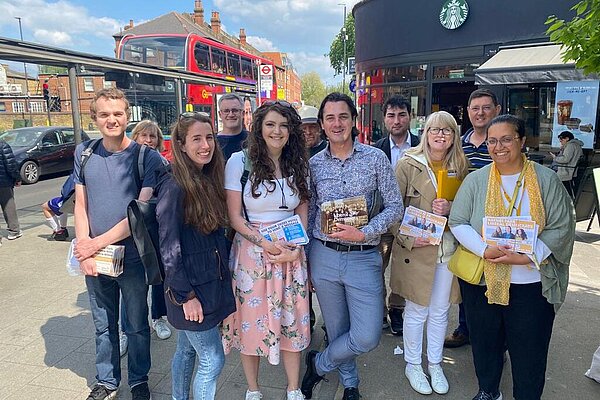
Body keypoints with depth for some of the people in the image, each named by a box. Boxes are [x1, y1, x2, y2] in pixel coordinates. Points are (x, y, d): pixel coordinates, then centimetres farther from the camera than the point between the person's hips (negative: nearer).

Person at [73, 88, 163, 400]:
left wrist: (98, 242, -15)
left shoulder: (147, 157, -11)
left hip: (133, 256, -3)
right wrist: (84, 251, -8)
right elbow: (80, 205, 3)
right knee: (103, 325, 18)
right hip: (94, 258, 3)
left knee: (137, 325, 13)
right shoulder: (84, 152, 3)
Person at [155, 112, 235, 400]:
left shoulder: (209, 180, 5)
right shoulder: (174, 185, -19)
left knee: (187, 350, 22)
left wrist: (224, 274, 9)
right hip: (191, 287, -7)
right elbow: (168, 247, -18)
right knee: (212, 361, 4)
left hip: (212, 281, 7)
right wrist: (186, 295, -16)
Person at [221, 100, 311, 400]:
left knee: (292, 321, 9)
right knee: (252, 320, 8)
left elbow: (302, 215, 7)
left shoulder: (298, 164, 5)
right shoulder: (240, 161, -5)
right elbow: (234, 216, -5)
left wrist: (295, 250, -8)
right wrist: (265, 243, -17)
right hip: (251, 250, -2)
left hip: (291, 254, 3)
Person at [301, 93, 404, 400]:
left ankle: (318, 363, 25)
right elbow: (310, 214, 8)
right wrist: (306, 259, 8)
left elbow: (395, 207, -1)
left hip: (363, 257, -1)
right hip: (324, 256, 2)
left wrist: (364, 233, -15)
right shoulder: (314, 164, 3)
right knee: (337, 329, 15)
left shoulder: (375, 158, -3)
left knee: (367, 337, -3)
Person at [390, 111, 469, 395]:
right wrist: (409, 239, -17)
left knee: (440, 312, 16)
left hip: (448, 250, 4)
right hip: (415, 251, -3)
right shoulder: (407, 164, -6)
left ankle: (435, 364, 35)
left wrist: (450, 209, -11)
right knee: (416, 312, 9)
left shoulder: (460, 167, 5)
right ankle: (412, 365, 29)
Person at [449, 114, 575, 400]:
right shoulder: (476, 180, -1)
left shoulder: (546, 180, -3)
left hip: (532, 282, -1)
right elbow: (458, 222, -4)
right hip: (481, 280, 1)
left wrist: (526, 257, -17)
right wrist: (485, 250, -19)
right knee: (485, 341, 17)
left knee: (529, 349, 11)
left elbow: (561, 228, -5)